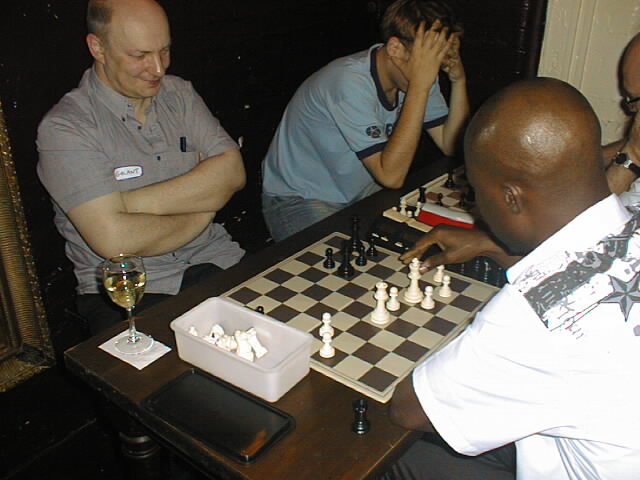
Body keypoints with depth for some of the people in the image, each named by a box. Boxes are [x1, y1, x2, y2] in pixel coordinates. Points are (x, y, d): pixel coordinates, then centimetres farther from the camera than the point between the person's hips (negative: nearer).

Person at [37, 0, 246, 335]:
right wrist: (201, 213, -5)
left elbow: (233, 172, -3)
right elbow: (114, 239, -19)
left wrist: (134, 202, -13)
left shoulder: (179, 93, 11)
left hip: (214, 261, 5)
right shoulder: (63, 127, -8)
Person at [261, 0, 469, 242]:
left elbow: (449, 145, -6)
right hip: (299, 201, -7)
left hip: (359, 190, 7)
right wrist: (420, 85, -38)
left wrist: (458, 79, -19)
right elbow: (391, 175, -36)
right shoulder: (350, 83, -32)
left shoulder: (420, 74, -7)